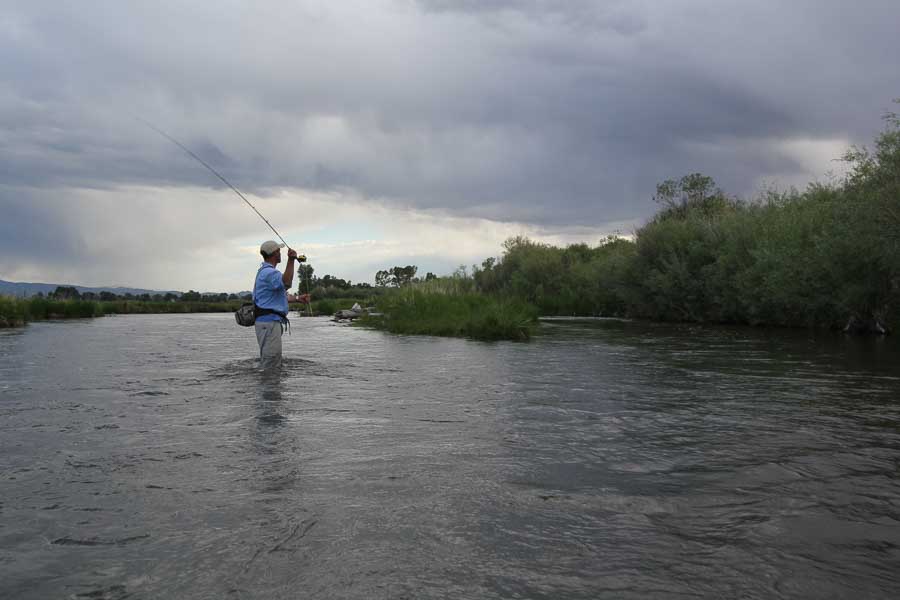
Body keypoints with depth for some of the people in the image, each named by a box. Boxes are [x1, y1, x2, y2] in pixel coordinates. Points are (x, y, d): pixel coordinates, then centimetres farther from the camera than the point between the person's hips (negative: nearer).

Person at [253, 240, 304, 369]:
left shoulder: (265, 271, 22)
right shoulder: (268, 272, -14)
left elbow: (278, 296, 29)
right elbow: (287, 283, -34)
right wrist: (291, 260, -38)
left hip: (271, 322, 11)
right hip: (269, 322, -11)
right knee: (270, 364, -11)